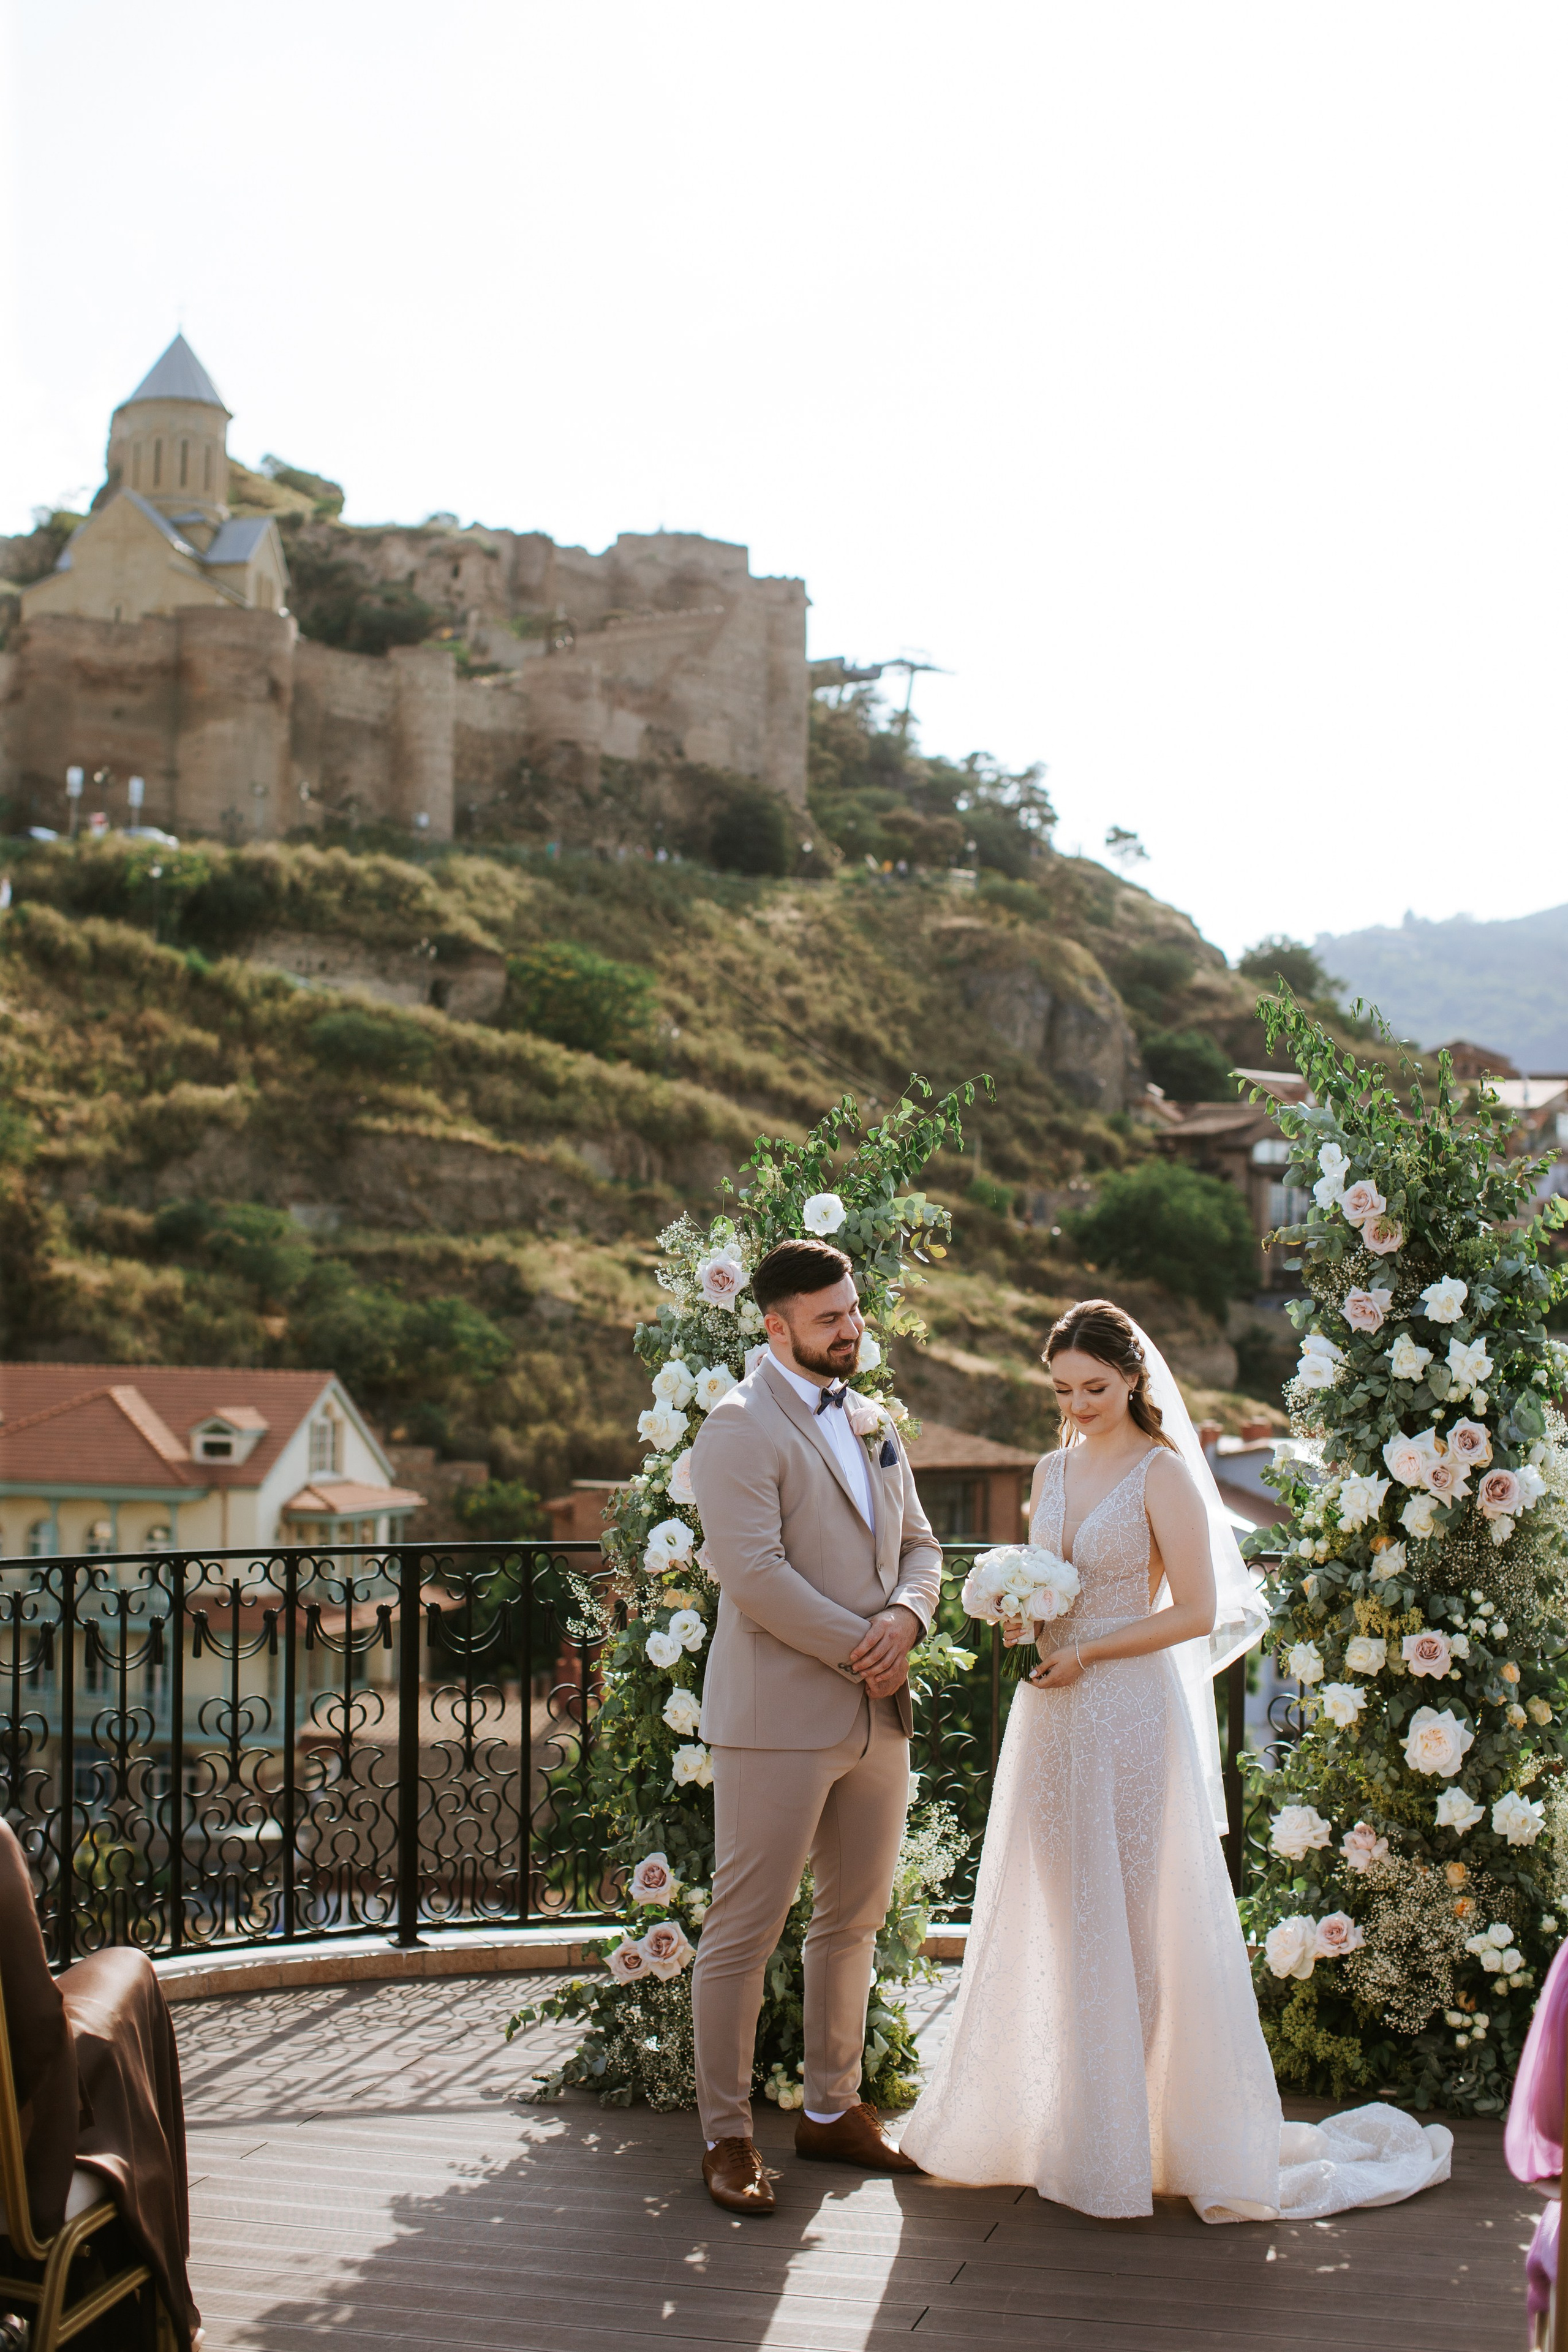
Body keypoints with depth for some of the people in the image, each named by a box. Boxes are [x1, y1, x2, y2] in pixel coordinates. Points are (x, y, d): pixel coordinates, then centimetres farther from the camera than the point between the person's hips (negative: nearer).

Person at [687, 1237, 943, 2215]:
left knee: (855, 1921, 15)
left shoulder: (873, 1425, 16)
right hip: (779, 1716, -8)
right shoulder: (742, 1426, -10)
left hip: (877, 1714, 8)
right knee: (745, 1931, -1)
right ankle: (728, 2135, 12)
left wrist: (906, 1617, -4)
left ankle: (833, 2110, 29)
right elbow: (752, 1570, -19)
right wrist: (858, 1646, -15)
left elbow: (920, 1545, 17)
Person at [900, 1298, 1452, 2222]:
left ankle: (1127, 2145, 12)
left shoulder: (1163, 1475, -8)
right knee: (1048, 1917, 11)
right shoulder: (1053, 1470, 12)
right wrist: (1019, 1613, 0)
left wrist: (1086, 1654, -15)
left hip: (1128, 1712, -6)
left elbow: (1197, 1613, -11)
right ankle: (1045, 2122, 23)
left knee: (1129, 1922, 0)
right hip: (1051, 1717, 7)